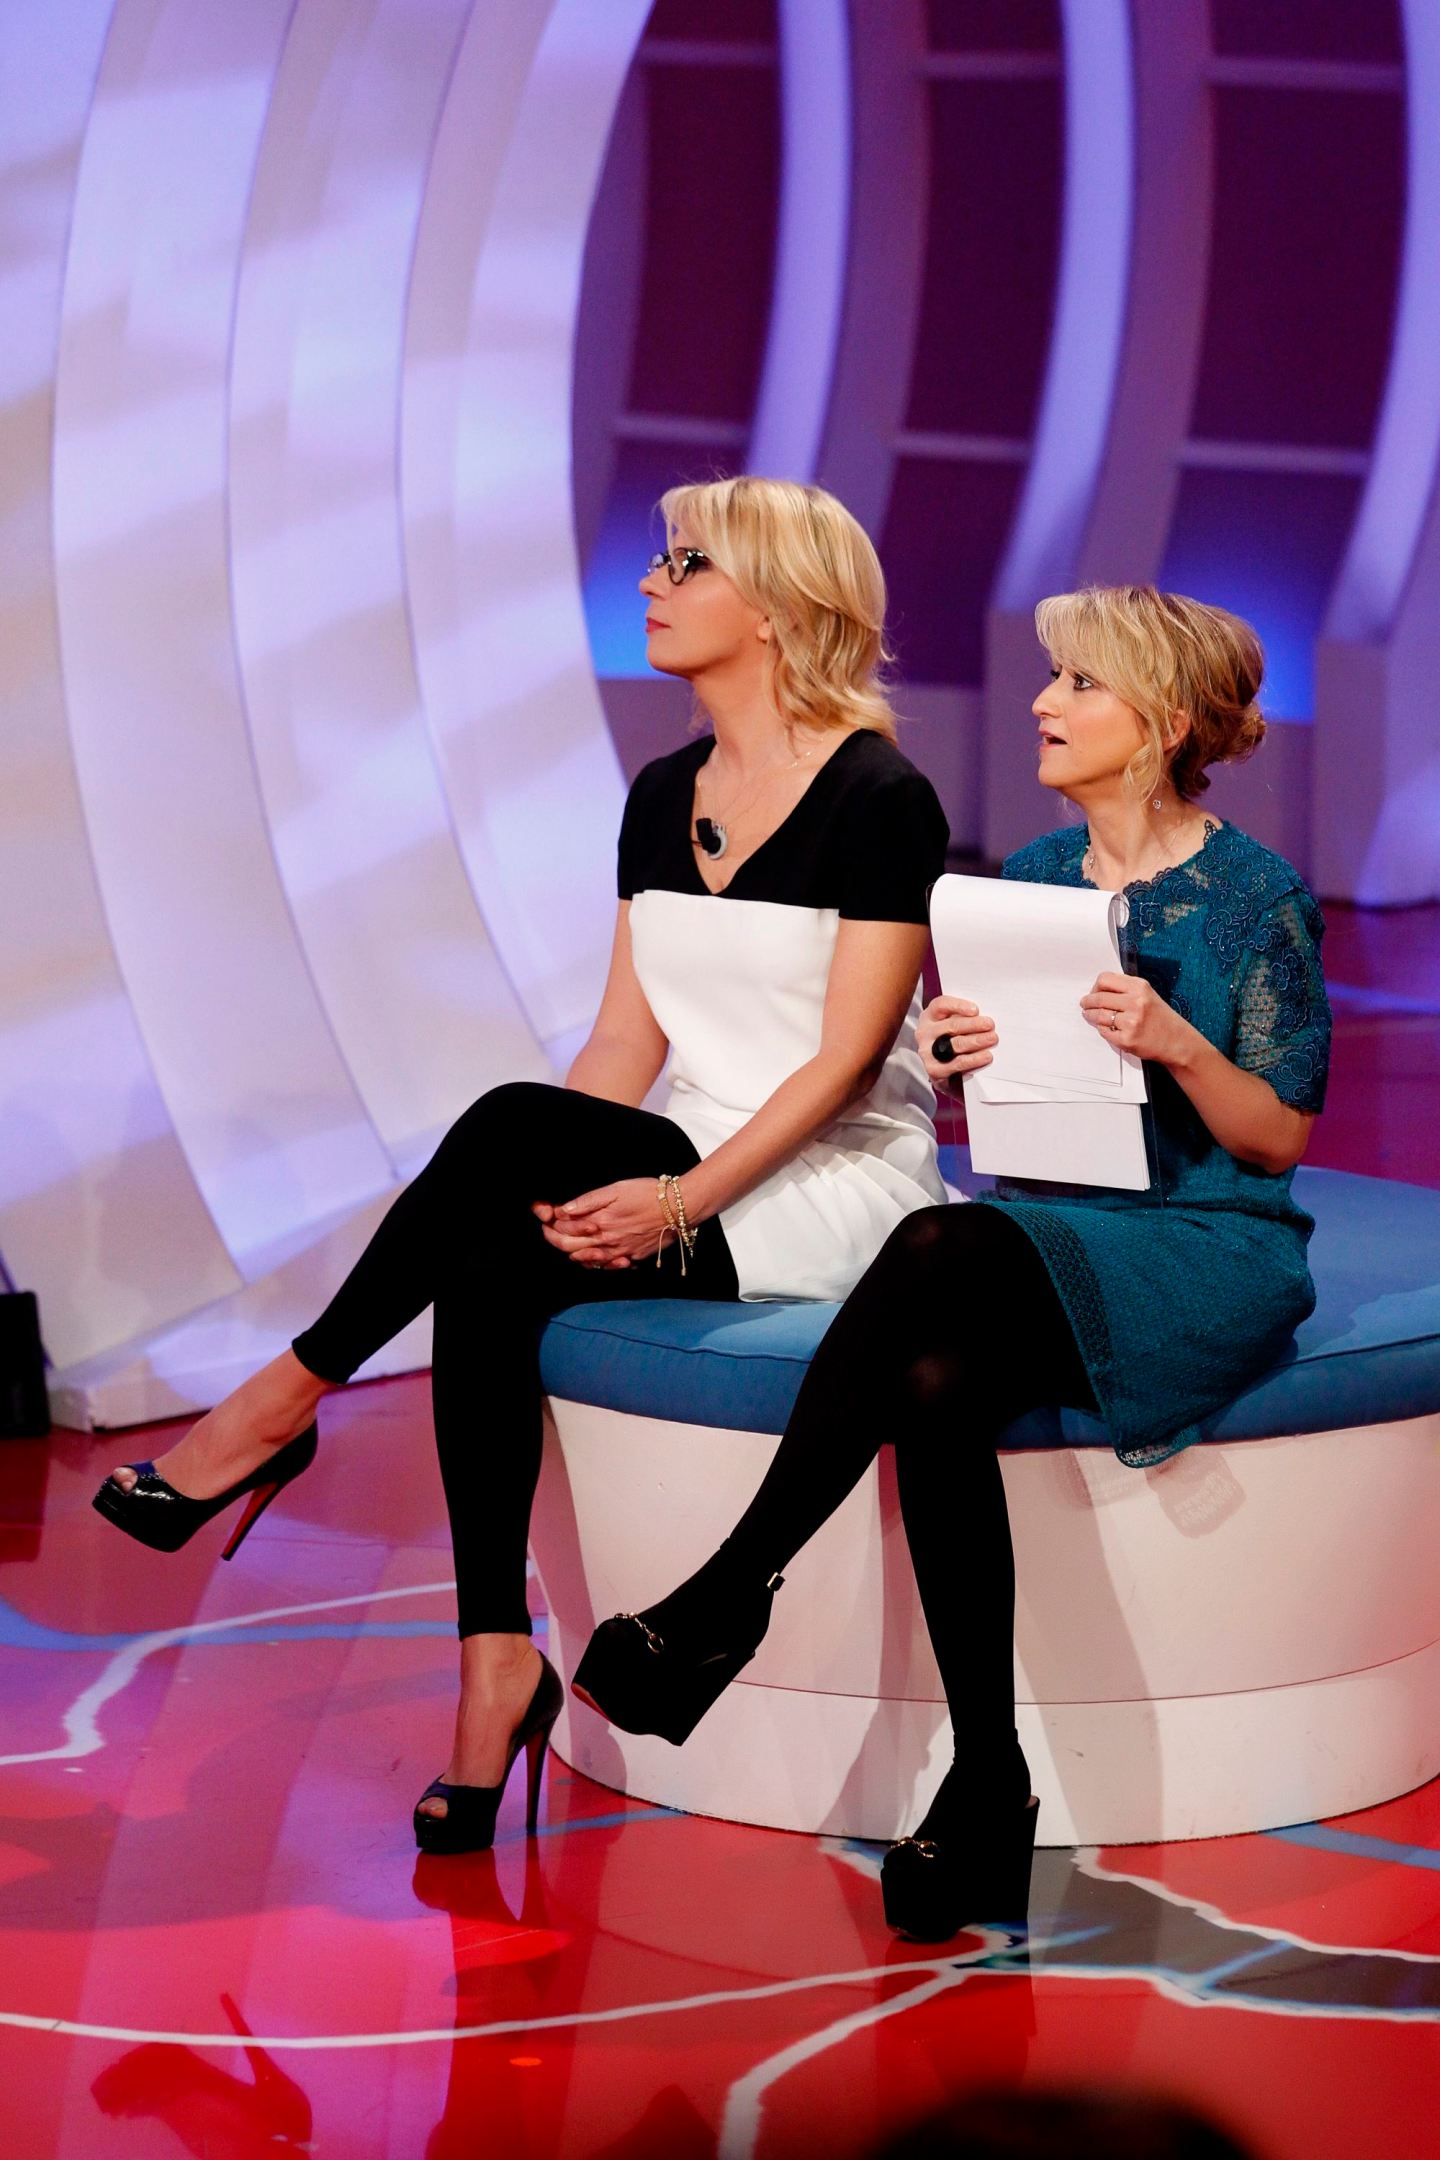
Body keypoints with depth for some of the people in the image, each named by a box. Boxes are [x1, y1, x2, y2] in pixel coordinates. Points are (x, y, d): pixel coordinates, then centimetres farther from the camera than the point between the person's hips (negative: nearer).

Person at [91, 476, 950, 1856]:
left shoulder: (881, 798, -9)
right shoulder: (664, 798, 12)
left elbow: (846, 1060, -15)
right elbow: (624, 1048, 9)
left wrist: (681, 1199, -24)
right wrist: (574, 1188, -8)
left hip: (830, 1193, -6)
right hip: (682, 1187, 6)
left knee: (511, 1122, -28)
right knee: (492, 1271, -25)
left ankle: (283, 1407, -13)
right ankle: (496, 1661, -23)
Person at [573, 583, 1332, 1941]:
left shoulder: (1255, 897, -3)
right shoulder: (1026, 879, 13)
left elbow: (1282, 1137, -3)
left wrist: (1174, 1042, -20)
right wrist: (957, 1064, -7)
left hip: (1213, 1256, -5)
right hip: (1043, 1243, 5)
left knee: (944, 1244, -36)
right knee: (935, 1385, -33)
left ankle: (726, 1600, -34)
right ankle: (986, 1783, -27)